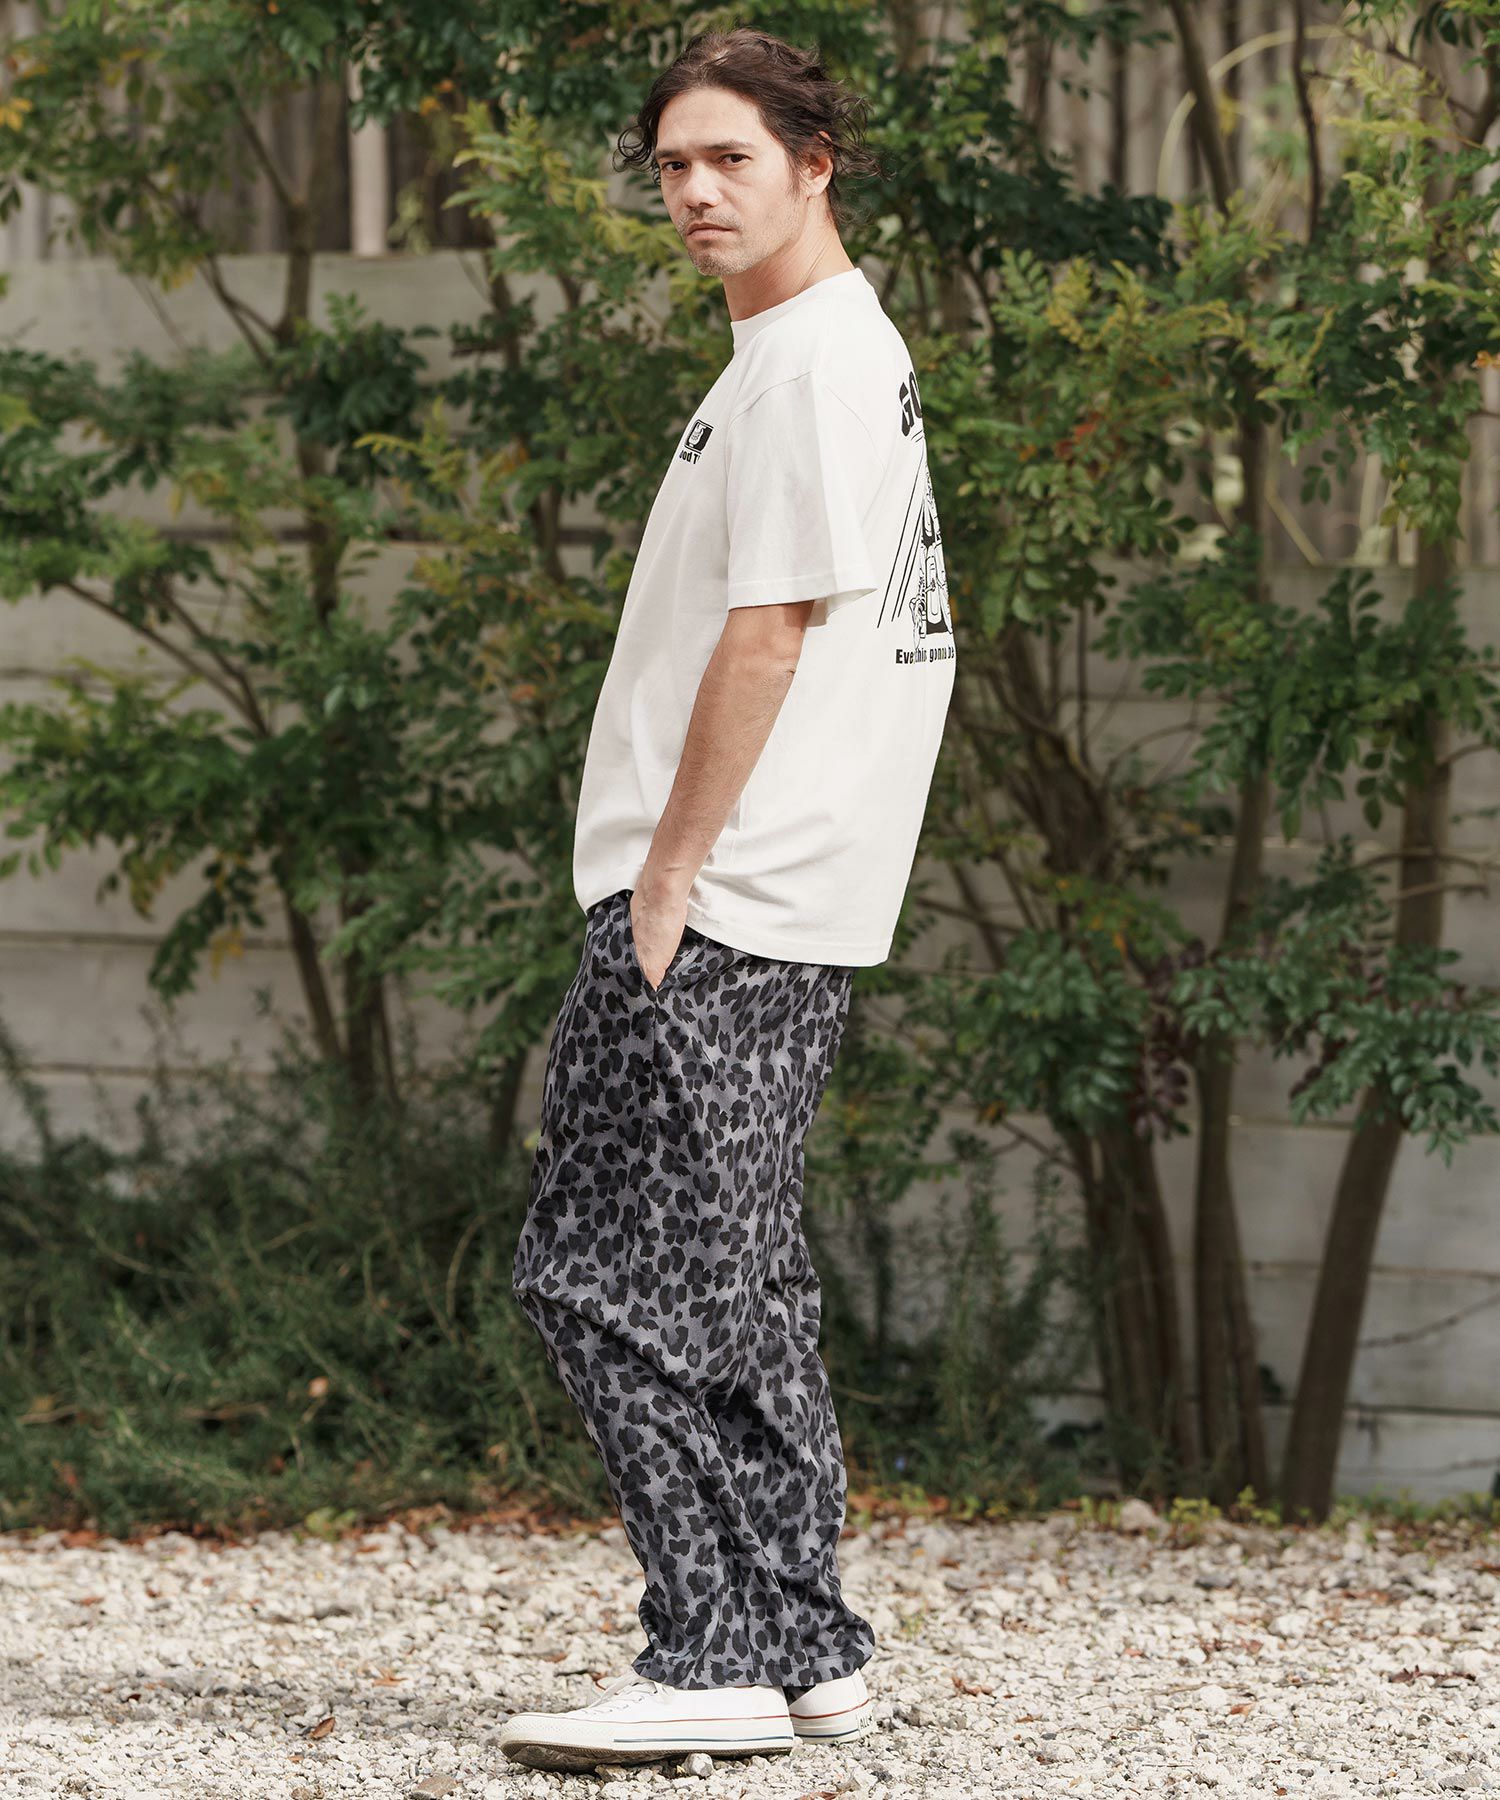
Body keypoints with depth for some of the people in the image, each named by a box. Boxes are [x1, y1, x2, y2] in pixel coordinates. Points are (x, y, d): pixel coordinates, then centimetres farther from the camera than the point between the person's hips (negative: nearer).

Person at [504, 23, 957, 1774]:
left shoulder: (815, 361, -12)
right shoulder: (855, 354, 20)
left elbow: (767, 632, -18)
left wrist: (665, 884, -17)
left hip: (715, 906, -11)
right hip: (785, 910, 11)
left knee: (606, 1274, -11)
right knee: (734, 1280, 13)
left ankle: (718, 1660, -12)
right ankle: (803, 1646, 17)